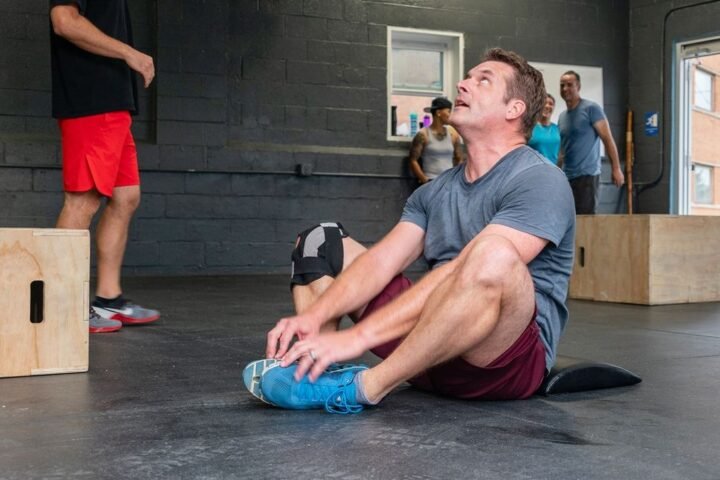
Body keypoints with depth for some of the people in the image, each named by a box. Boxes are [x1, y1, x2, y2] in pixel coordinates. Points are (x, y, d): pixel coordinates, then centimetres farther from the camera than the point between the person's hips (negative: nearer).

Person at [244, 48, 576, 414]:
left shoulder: (540, 182, -10)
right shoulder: (435, 192, 15)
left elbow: (464, 272, -24)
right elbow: (381, 262, 2)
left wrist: (359, 335, -30)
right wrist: (312, 317, -17)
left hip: (504, 358, -7)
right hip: (432, 352, 7)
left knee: (493, 254, -39)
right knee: (320, 241, 9)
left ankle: (361, 388, -27)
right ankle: (316, 365, -17)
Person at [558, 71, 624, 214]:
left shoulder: (591, 109, -6)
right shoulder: (562, 117, 15)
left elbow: (607, 139, -9)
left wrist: (616, 168, -15)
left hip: (587, 175, -7)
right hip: (566, 177, 7)